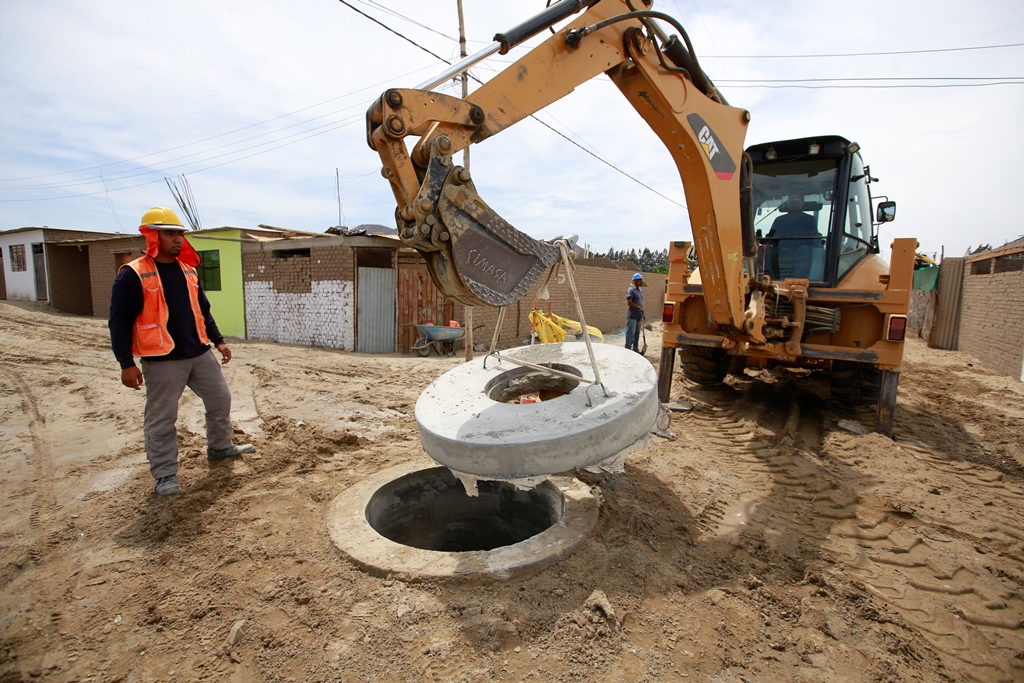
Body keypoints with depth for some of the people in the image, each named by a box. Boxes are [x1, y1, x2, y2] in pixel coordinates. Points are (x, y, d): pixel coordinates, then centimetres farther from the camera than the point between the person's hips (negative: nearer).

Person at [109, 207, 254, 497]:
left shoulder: (188, 270, 10)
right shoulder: (133, 275, -10)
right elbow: (119, 322, -10)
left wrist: (218, 340, 15)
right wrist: (126, 363, -13)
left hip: (200, 354, 7)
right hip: (162, 361, -6)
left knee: (220, 399, 15)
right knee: (161, 419, 4)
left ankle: (220, 447, 35)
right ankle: (165, 474, 18)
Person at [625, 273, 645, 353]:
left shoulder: (640, 290, 16)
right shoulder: (631, 290, -11)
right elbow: (629, 302, -19)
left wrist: (642, 315, 18)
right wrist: (639, 308, -17)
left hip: (639, 316, 8)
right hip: (632, 316, -8)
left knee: (637, 333, 12)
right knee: (630, 333, -7)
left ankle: (635, 348, 21)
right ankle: (628, 349, -4)